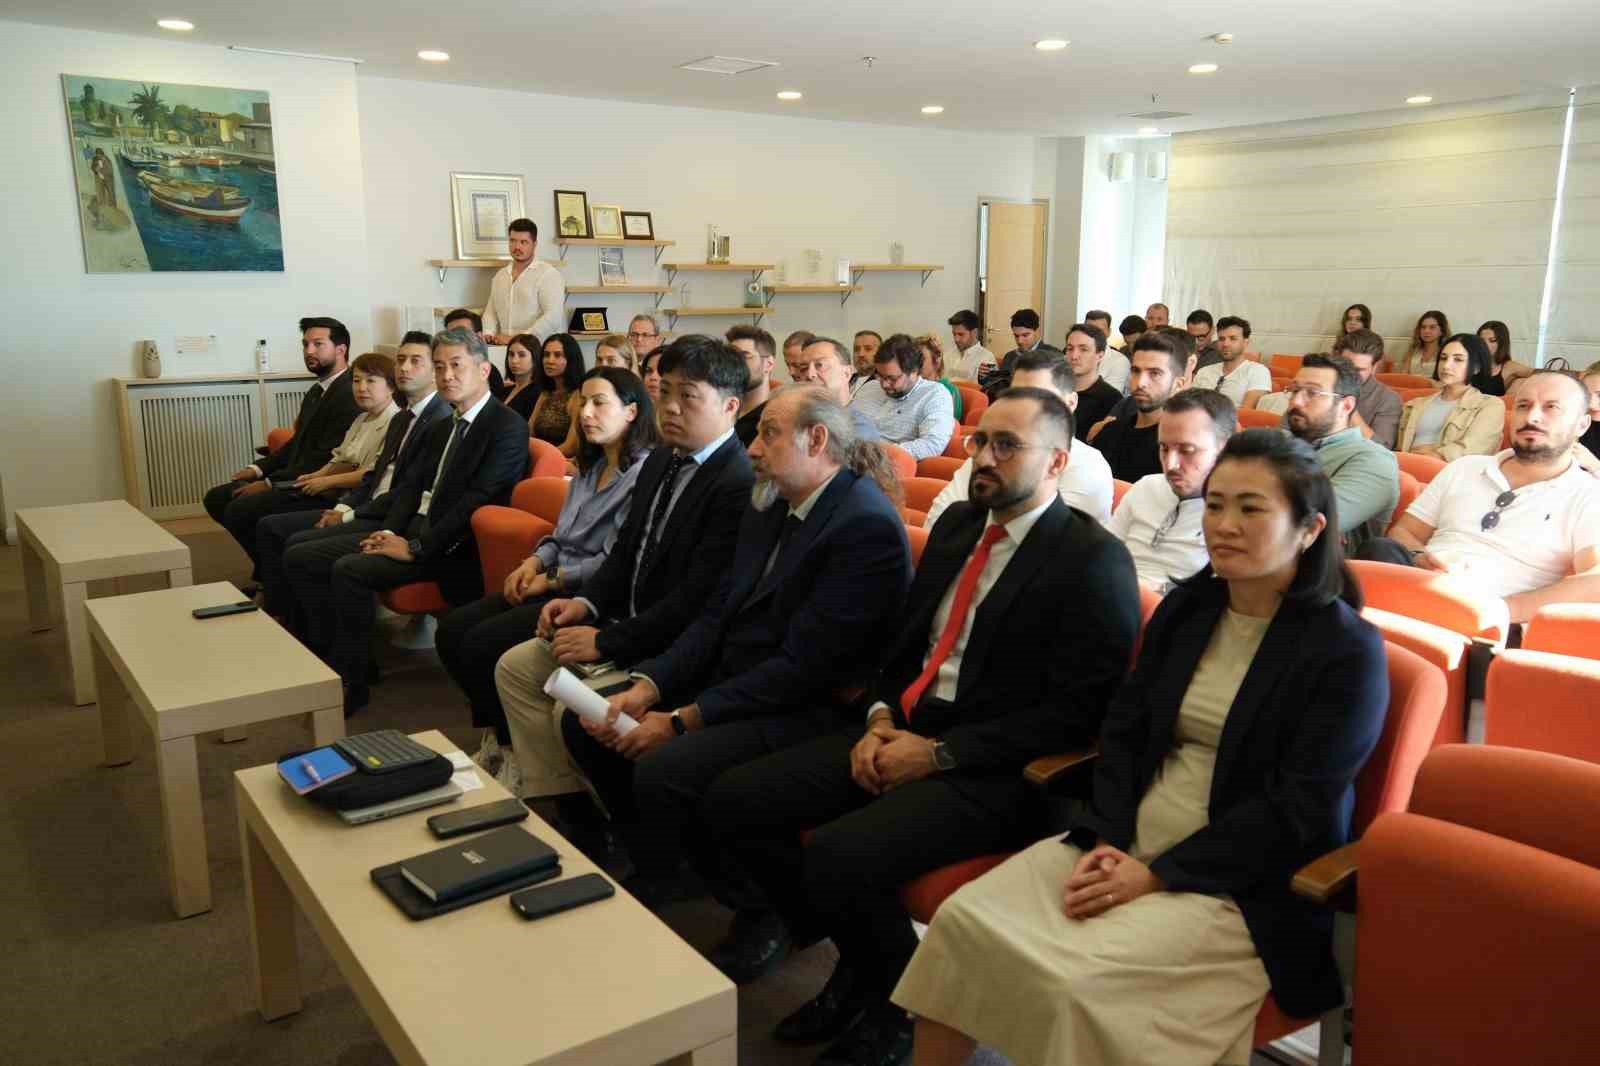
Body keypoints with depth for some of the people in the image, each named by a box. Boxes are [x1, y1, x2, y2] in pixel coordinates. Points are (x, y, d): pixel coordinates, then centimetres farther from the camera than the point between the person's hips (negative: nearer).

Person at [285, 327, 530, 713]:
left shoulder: (508, 428, -11)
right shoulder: (442, 428, 19)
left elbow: (477, 501, -19)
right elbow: (411, 484, 17)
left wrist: (416, 548, -20)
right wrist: (390, 530, -3)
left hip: (452, 547, -9)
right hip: (415, 527, 9)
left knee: (351, 569, -27)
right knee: (302, 558, 0)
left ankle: (350, 682, -12)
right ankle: (332, 656, 5)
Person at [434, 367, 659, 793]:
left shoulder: (644, 472, -12)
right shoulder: (590, 467, 17)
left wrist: (553, 580, -11)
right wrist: (535, 560, 0)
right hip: (552, 585, 9)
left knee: (481, 643, -20)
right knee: (450, 631, -5)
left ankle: (516, 750, 3)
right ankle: (497, 733, 11)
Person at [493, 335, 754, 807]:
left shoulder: (740, 485, -23)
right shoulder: (661, 461, 9)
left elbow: (698, 600, -26)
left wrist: (607, 642, -20)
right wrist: (587, 603, 0)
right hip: (629, 622, 10)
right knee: (515, 667, 8)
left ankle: (593, 826, 5)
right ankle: (556, 803, 11)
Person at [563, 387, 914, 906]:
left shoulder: (868, 526, -19)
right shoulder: (768, 507, 8)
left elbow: (803, 664, -22)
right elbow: (717, 615, 8)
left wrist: (684, 721, -20)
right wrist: (648, 686, -8)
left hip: (805, 708, -9)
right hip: (726, 681, 9)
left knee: (663, 767, -28)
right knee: (583, 723, 1)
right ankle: (656, 867, 18)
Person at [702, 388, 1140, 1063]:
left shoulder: (1094, 561, -10)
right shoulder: (958, 524, 13)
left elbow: (1074, 712, -15)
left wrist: (939, 754, -17)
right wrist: (881, 717, 0)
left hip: (992, 771, -8)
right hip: (904, 732, 8)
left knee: (837, 855, -30)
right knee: (730, 803, -4)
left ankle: (899, 997, 4)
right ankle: (858, 957, 15)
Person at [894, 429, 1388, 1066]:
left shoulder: (1348, 650, -9)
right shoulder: (1185, 607, 10)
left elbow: (1295, 808, -13)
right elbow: (1124, 730, 9)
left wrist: (1156, 876, -16)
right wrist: (1107, 840, -7)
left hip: (1239, 884, -5)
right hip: (1126, 844, 6)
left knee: (1073, 978, -27)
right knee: (962, 920, -13)